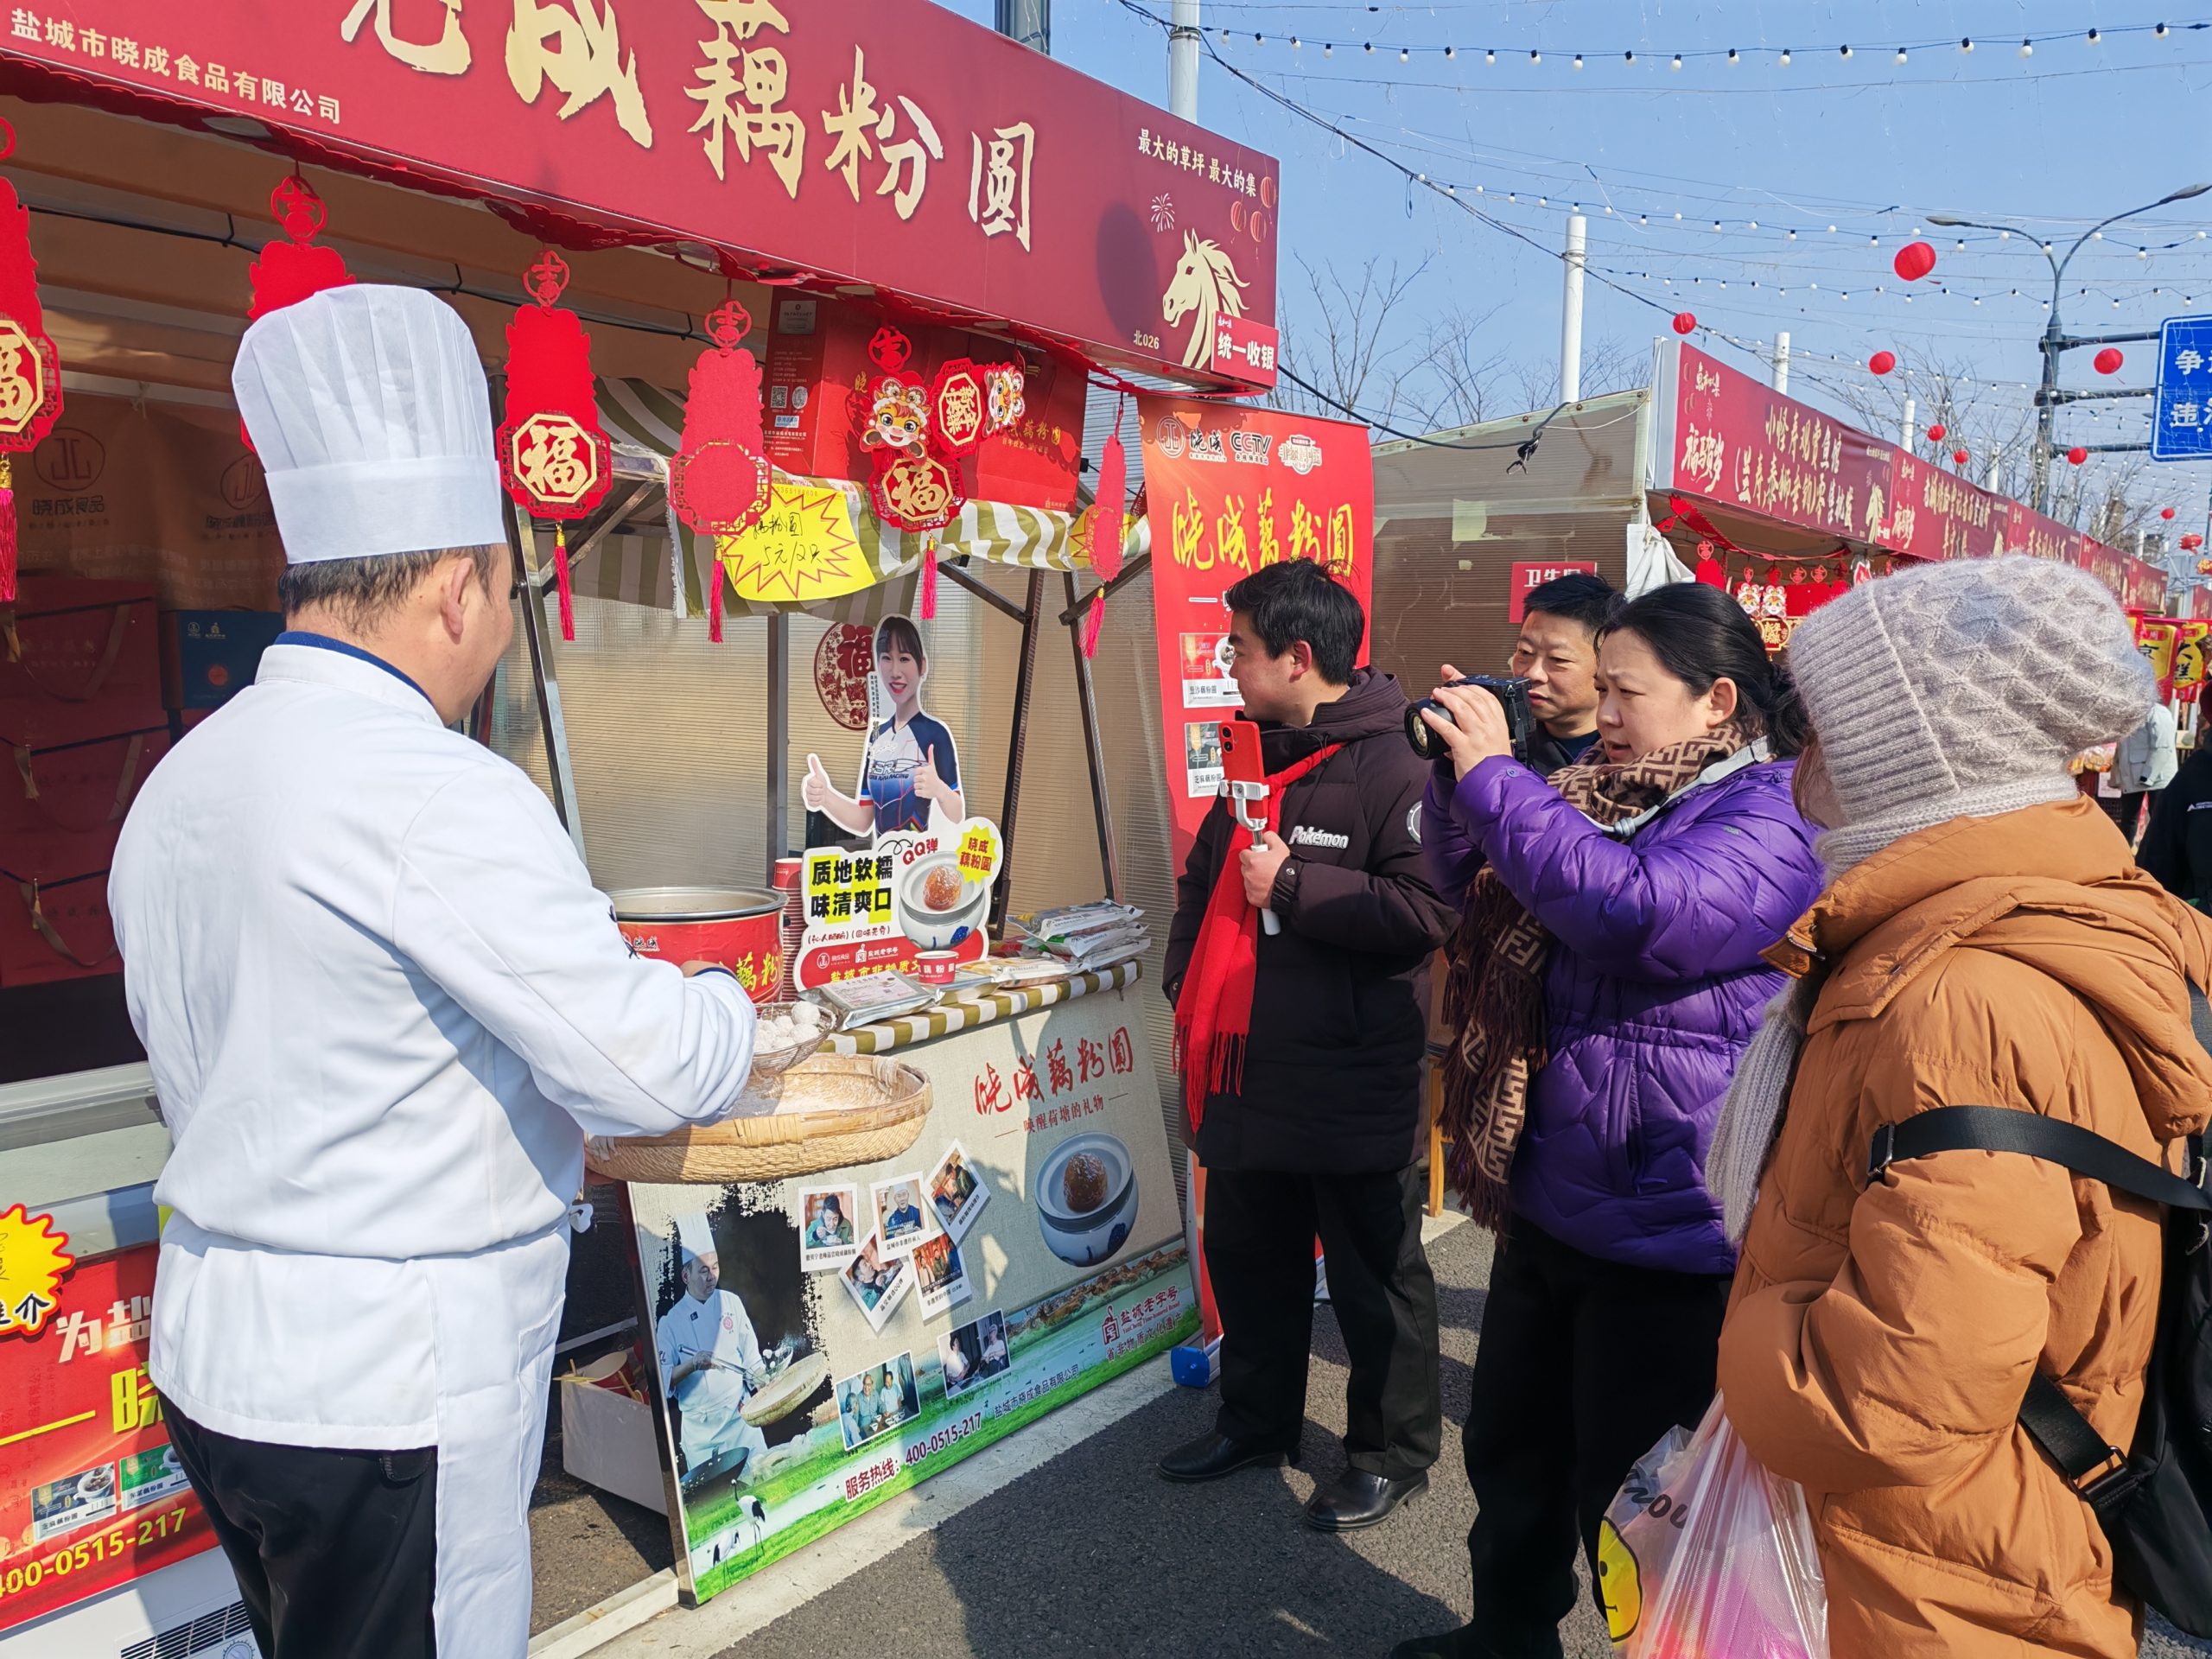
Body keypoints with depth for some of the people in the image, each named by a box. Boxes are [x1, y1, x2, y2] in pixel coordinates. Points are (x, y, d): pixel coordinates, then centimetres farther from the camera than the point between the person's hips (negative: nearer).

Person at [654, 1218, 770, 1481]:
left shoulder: (731, 1303, 1)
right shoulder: (671, 1321, -6)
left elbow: (750, 1354, 7)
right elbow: (664, 1380, -6)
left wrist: (762, 1382, -7)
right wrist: (691, 1365, -22)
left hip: (741, 1413, 2)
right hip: (700, 1427, -2)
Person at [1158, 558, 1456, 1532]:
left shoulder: (1392, 765, -16)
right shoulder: (1258, 756, 12)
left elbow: (1426, 911, -26)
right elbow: (1203, 881, 22)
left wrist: (1292, 884, -23)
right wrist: (1187, 984, 11)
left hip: (1351, 1080, -8)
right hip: (1247, 1069, 9)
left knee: (1374, 1278, 10)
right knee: (1248, 1258, 22)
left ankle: (1391, 1453, 29)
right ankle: (1257, 1420, 42)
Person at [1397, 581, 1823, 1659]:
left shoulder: (1770, 827, -17)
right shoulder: (1609, 795, 7)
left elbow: (1633, 905, -35)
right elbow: (1470, 882, 15)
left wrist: (1493, 776, -27)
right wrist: (1459, 771, -2)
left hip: (1664, 1235, -9)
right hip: (1549, 1198, 9)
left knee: (1629, 1500, 8)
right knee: (1511, 1449, 25)